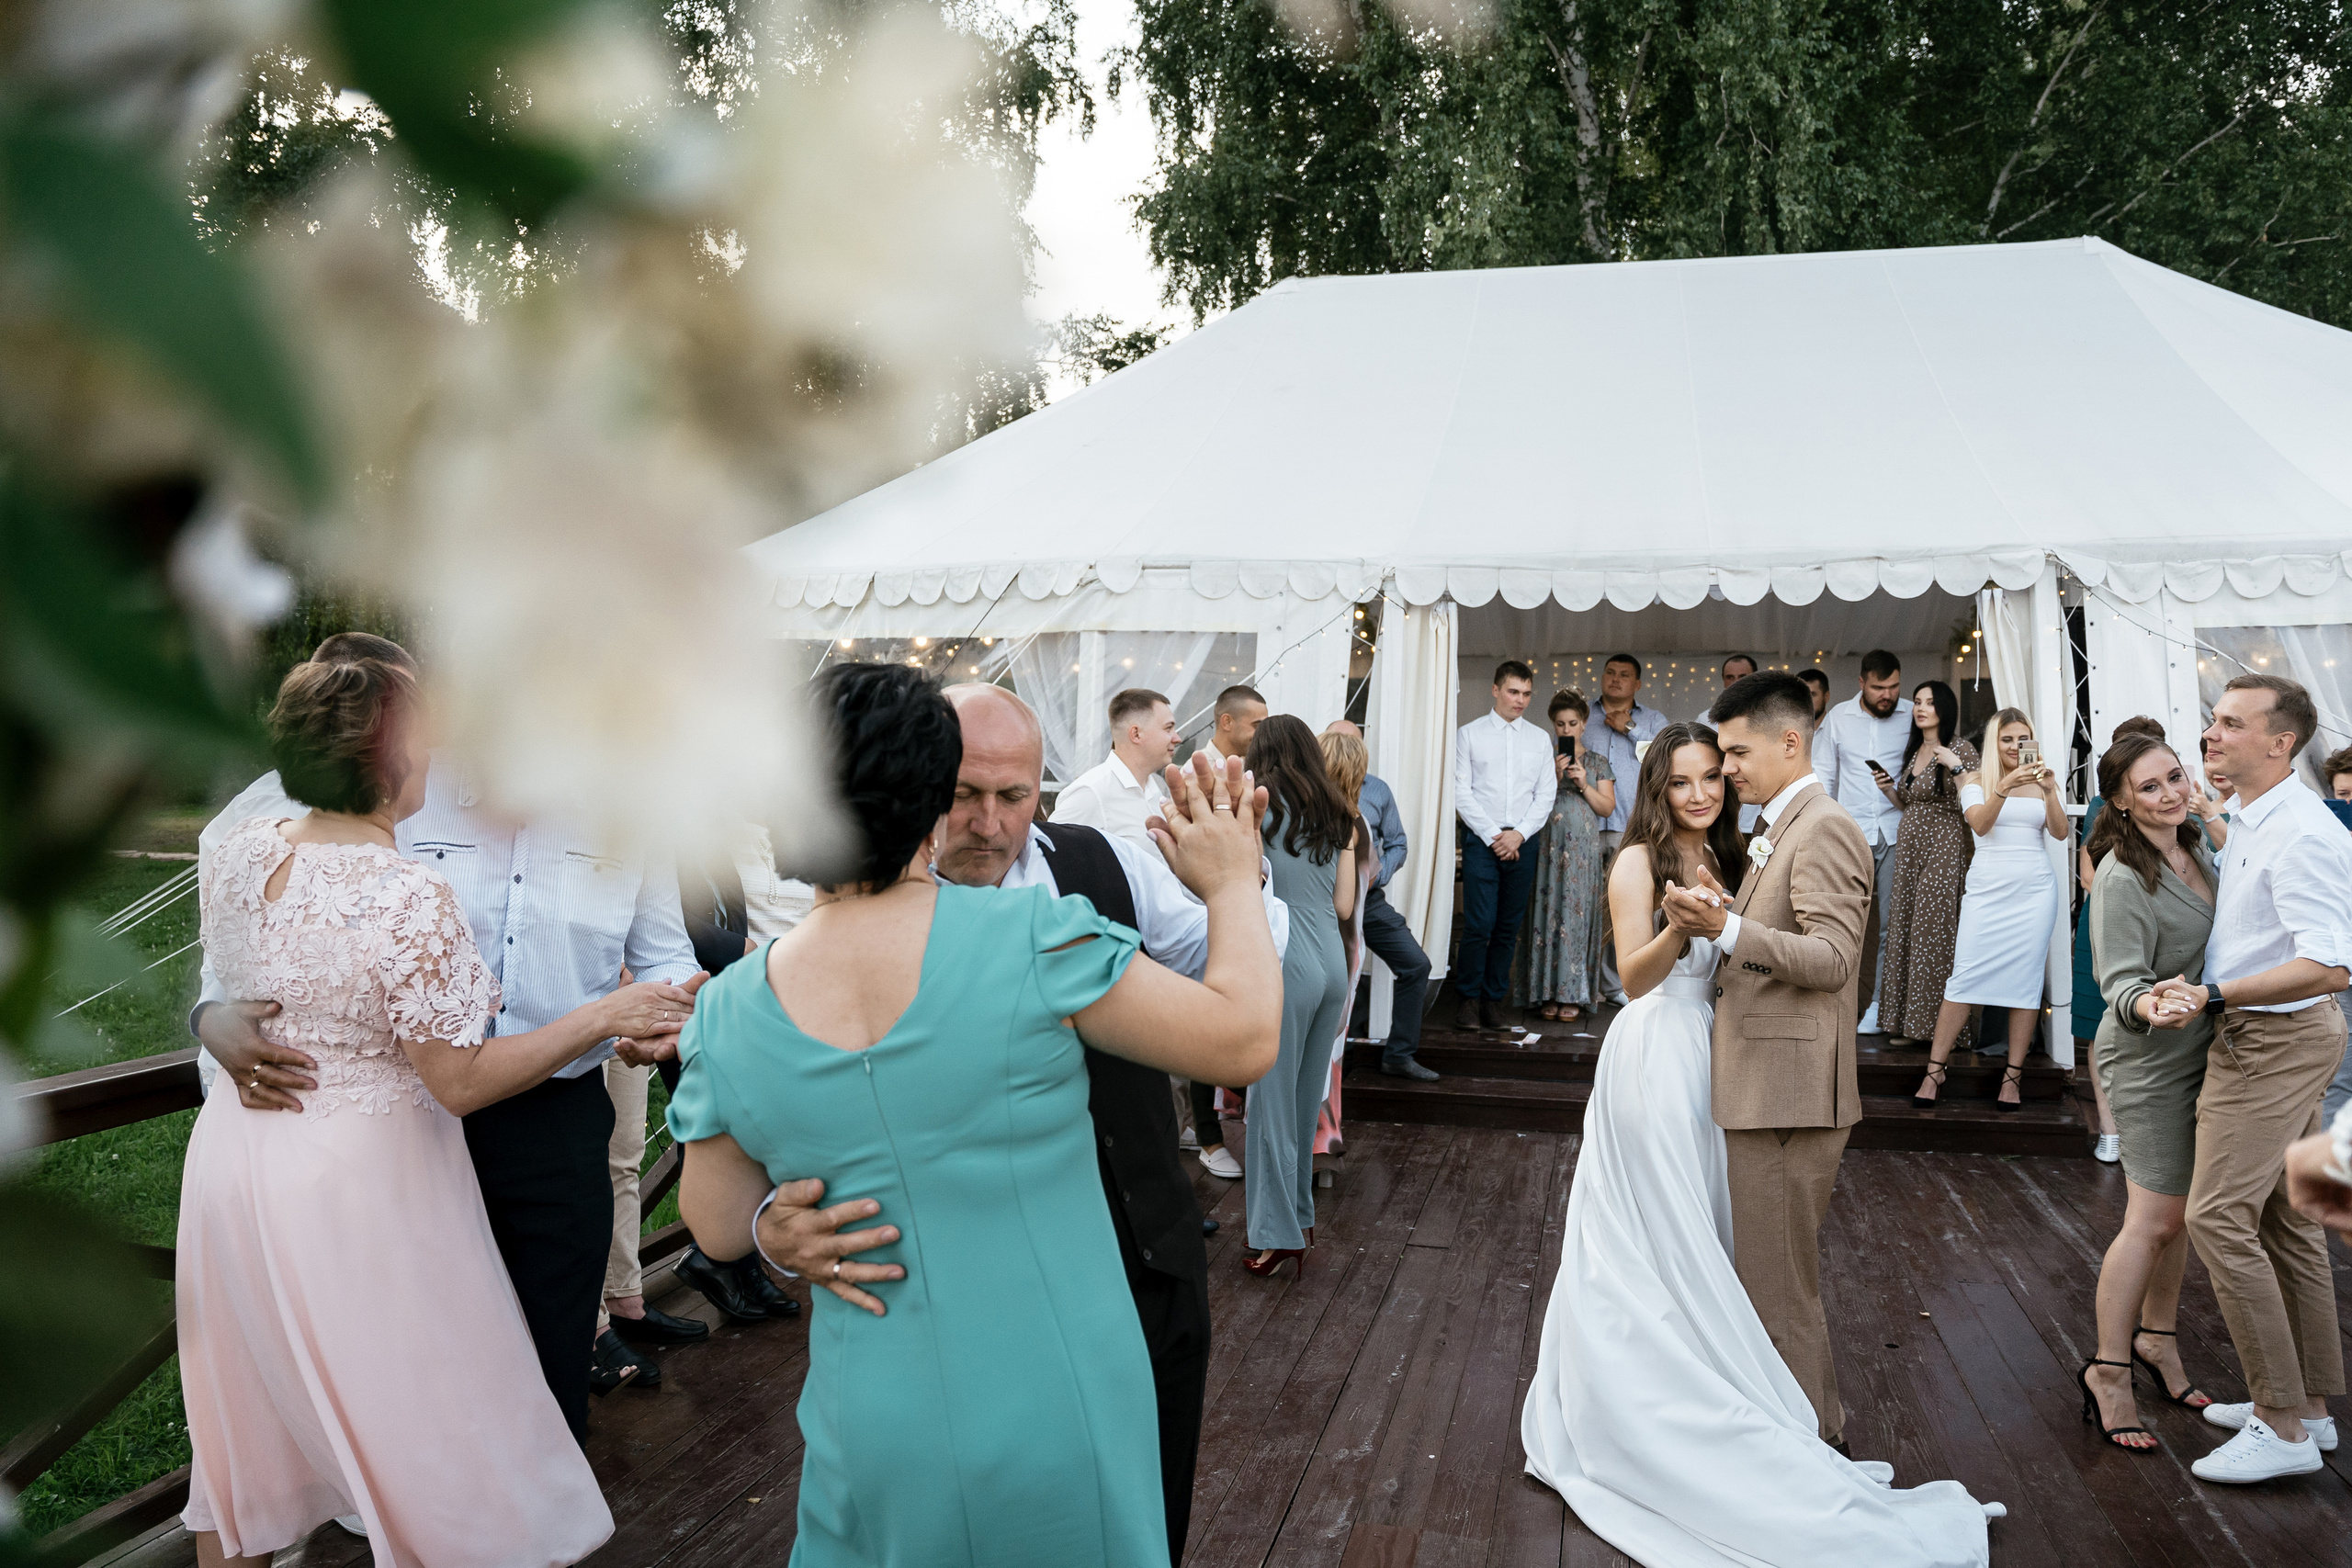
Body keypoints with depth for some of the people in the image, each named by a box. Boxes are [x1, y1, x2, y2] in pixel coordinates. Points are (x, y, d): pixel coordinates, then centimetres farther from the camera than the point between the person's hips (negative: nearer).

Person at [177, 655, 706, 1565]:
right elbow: (460, 1084, -20)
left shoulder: (237, 851, -5)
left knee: (245, 1426, 23)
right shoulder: (411, 898, -25)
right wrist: (600, 1018, -15)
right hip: (358, 1181, -7)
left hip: (233, 1160, 7)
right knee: (426, 1429, 9)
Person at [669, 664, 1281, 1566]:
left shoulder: (727, 1015, -9)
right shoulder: (1029, 937, -21)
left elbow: (720, 1230, 5)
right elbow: (1243, 1039, -14)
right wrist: (1233, 885, 2)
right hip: (1066, 1418, -2)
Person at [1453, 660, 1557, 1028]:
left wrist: (1519, 834, -5)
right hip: (1481, 840, -3)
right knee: (1479, 924, -9)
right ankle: (1468, 999, 2)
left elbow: (1546, 794, 9)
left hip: (1523, 842, 3)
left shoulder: (1540, 739, 13)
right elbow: (1461, 792, -1)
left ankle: (1493, 1000, 11)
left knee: (1508, 927, 3)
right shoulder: (1469, 734, 5)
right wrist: (1493, 835, -9)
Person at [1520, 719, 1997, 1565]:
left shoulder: (1725, 860, 12)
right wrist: (1679, 927, -33)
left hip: (1707, 1060, 7)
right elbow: (1635, 976, -16)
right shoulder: (1638, 862, -9)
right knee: (1660, 1243, -2)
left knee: (1696, 1236, 11)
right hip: (1654, 1058, -7)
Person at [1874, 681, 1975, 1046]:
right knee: (1903, 931, 6)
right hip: (1909, 849, 7)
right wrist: (1888, 790, 6)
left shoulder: (1960, 750, -6)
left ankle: (1939, 1024, 0)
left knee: (1936, 933, -8)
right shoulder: (1912, 750, 15)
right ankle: (1908, 1022, 12)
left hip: (1944, 849, -7)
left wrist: (1956, 767, -23)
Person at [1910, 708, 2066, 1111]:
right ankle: (1935, 1070, -1)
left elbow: (2061, 832, 1)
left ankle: (2014, 1074, 6)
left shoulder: (2038, 781, 13)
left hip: (2034, 889, 2)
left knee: (2026, 978, -1)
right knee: (1965, 976, -7)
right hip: (1987, 887, -2)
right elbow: (1979, 823, -11)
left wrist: (2050, 792, -15)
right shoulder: (1977, 780, 7)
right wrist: (2005, 787, -26)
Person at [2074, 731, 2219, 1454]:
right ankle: (2108, 1372, 5)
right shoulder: (2122, 877, -20)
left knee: (2180, 1212, 14)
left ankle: (2157, 1339, 31)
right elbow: (2121, 982, -24)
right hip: (2150, 1062, -8)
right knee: (2154, 1220, -6)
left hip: (2201, 1050, 8)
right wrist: (2148, 1007, -42)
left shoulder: (2197, 848, 6)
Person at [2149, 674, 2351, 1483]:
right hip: (2271, 1035, 10)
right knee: (2285, 1220, 16)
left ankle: (2282, 1425, -3)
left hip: (2275, 1039, -10)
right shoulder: (2248, 822, 10)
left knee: (2220, 1217, -11)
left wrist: (2215, 996, -29)